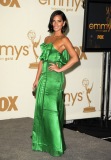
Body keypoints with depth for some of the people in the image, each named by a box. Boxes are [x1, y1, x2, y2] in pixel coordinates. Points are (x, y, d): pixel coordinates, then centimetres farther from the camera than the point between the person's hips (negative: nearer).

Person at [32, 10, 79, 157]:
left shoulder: (64, 40, -6)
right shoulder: (47, 38, 14)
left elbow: (75, 58, -18)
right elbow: (42, 60, 15)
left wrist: (60, 69, -13)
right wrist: (37, 79, 13)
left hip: (55, 78, -7)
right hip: (44, 77, 7)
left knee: (51, 110, -4)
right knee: (42, 108, 11)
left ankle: (55, 145, 7)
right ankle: (43, 140, 25)